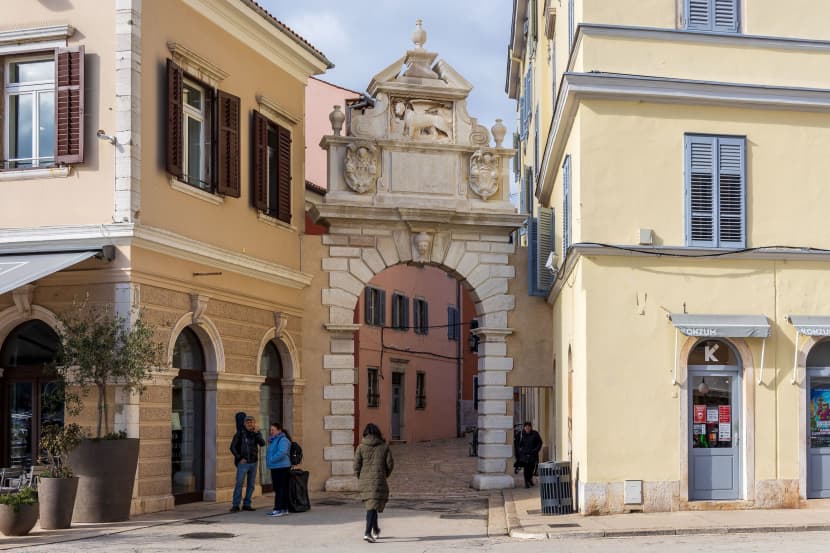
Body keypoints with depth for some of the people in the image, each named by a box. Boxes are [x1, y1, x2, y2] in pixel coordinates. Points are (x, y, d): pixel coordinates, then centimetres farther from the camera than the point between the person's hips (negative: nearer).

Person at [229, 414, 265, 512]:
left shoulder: (256, 433, 6)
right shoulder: (240, 434, -4)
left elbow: (262, 443, -11)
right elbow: (232, 447, -4)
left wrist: (257, 433, -23)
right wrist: (239, 458, -10)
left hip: (253, 463, 4)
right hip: (243, 463, -4)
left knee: (251, 485, 7)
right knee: (239, 484, -10)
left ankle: (246, 504, 14)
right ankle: (235, 505, -9)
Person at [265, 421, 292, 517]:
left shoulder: (283, 440, -14)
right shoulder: (274, 440, 19)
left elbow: (282, 452, -27)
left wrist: (271, 460, -19)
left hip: (281, 467, -11)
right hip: (276, 467, 11)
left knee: (279, 489, -10)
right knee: (278, 489, 12)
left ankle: (278, 509, -11)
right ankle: (284, 508, 16)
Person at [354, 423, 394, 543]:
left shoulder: (361, 447, 1)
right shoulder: (384, 447, 0)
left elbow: (356, 465, -3)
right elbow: (390, 464, 0)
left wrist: (359, 478, 12)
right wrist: (385, 475, 18)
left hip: (364, 481, 3)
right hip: (378, 480, -3)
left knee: (371, 505, 20)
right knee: (372, 506, -6)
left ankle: (375, 530, 35)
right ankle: (367, 533, -21)